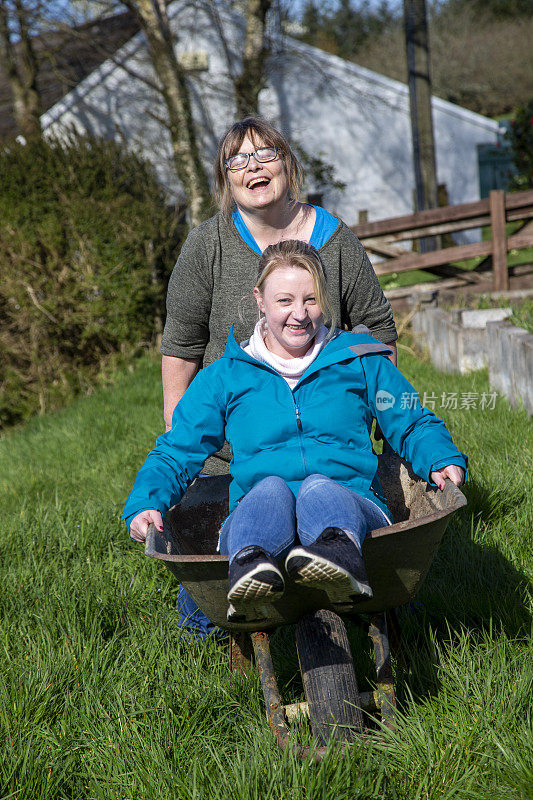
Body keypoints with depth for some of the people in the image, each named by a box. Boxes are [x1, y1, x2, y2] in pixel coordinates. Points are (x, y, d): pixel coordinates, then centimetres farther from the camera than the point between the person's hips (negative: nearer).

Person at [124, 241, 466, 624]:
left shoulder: (360, 361, 19)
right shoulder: (223, 378, 17)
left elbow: (413, 425, 25)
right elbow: (175, 454, 16)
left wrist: (443, 461, 3)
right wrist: (145, 504, -3)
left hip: (351, 509, 0)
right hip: (253, 525, 0)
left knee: (321, 490, -37)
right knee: (271, 489, -36)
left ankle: (341, 561, -71)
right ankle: (251, 567, -69)